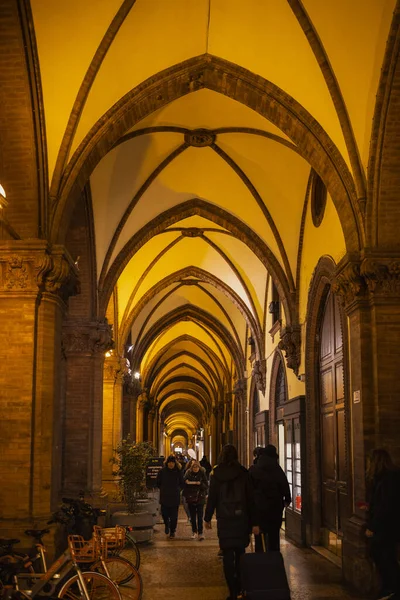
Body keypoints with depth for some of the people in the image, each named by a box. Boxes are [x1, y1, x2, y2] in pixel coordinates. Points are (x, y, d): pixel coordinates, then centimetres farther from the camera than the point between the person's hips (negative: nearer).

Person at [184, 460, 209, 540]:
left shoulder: (202, 474, -3)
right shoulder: (188, 474, -2)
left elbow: (206, 486, -3)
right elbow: (184, 485, 2)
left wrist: (200, 483, -18)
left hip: (200, 498, -2)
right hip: (191, 498, 2)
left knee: (200, 516, -8)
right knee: (193, 517, 10)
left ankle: (200, 533, -7)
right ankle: (194, 532, 24)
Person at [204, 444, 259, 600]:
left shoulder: (216, 473, -4)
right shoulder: (243, 473, -2)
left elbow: (212, 497, -1)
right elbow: (250, 498, -2)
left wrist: (208, 518, 10)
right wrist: (254, 522, 2)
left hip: (224, 519, -1)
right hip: (241, 518, 1)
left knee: (228, 555, 4)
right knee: (240, 552, 16)